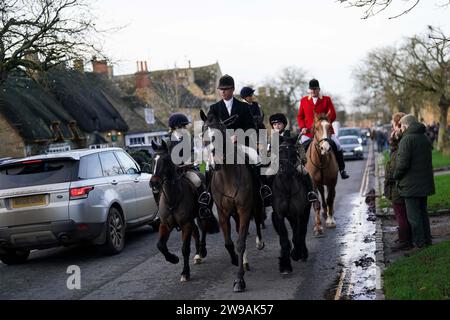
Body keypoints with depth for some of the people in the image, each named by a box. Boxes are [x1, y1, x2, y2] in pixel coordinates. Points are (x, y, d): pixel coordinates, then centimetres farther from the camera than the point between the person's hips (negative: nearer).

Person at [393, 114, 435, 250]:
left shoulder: (406, 140, -16)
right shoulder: (425, 138, 12)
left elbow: (403, 163, -21)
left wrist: (396, 175, -4)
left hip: (411, 183, -8)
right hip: (425, 182, 8)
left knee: (413, 213, 0)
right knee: (423, 211, 18)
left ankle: (419, 241, 3)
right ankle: (427, 238, 23)